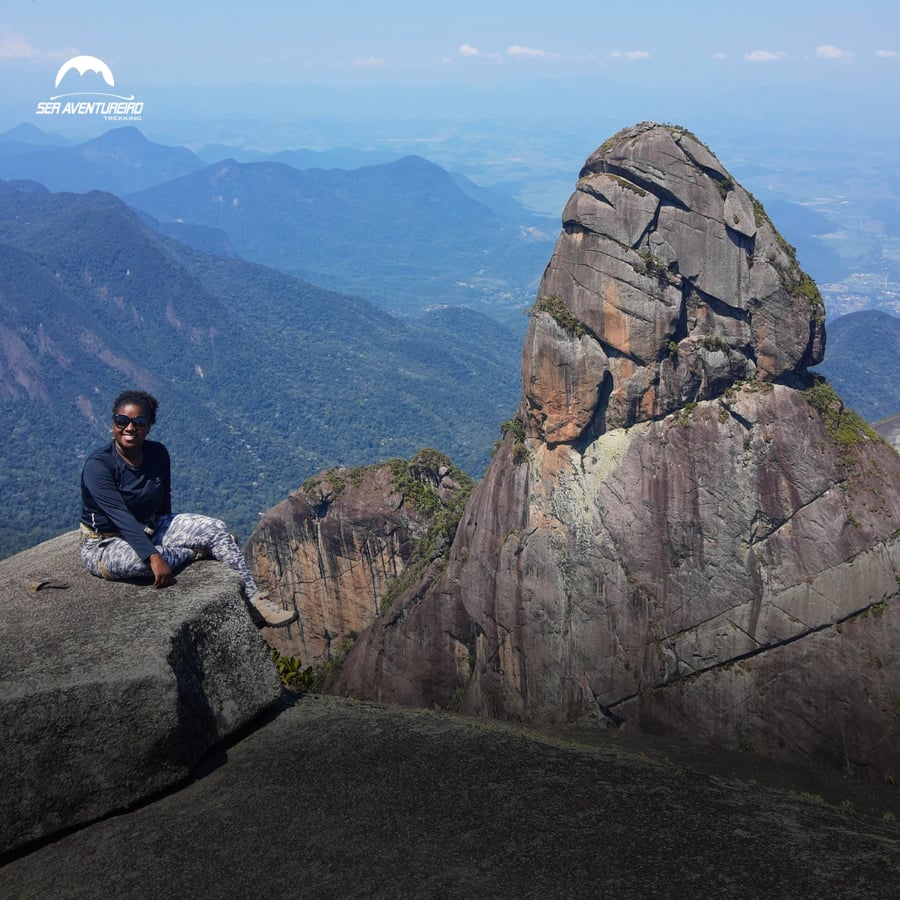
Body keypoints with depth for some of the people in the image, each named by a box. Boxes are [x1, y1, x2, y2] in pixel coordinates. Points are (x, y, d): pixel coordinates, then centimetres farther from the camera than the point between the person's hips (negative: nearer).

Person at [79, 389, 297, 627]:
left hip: (152, 529, 6)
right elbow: (121, 517, -31)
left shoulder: (158, 454, -4)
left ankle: (254, 600, -11)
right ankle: (199, 552, -8)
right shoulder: (98, 465, -22)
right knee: (143, 560, -39)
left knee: (215, 528, -11)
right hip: (106, 545, -6)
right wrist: (154, 557, -39)